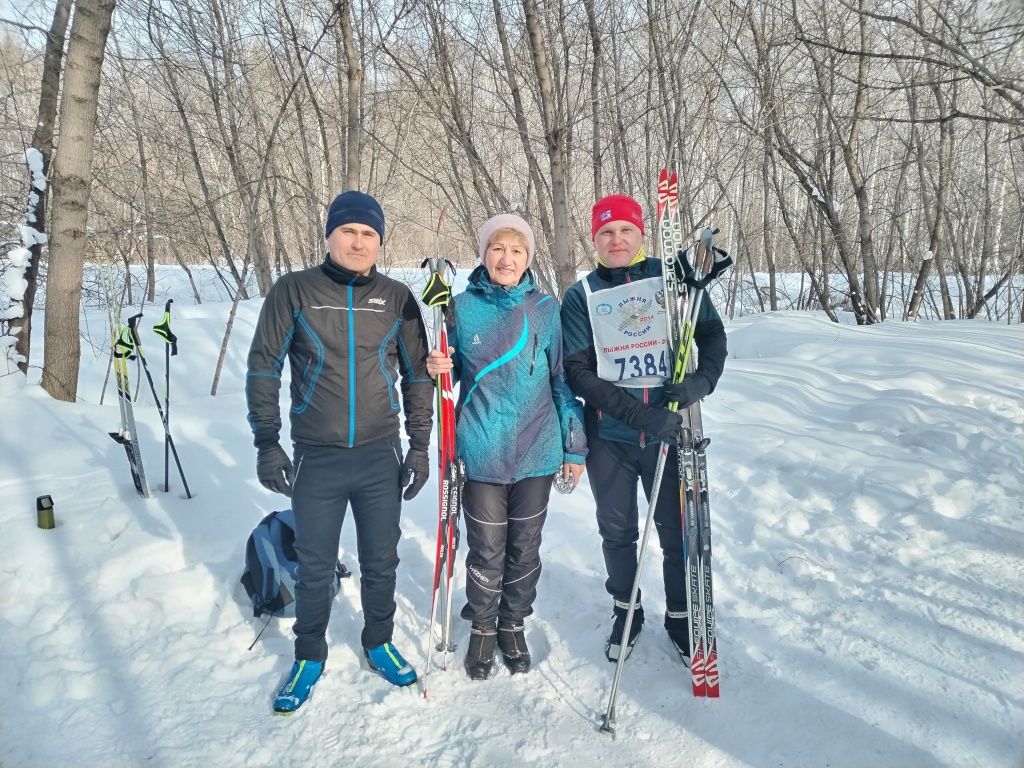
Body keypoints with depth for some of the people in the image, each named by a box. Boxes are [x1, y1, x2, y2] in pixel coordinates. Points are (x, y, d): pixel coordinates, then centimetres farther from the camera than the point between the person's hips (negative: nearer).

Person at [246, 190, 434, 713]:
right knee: (314, 567, 10)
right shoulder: (293, 292, -3)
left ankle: (379, 642, 36)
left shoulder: (397, 298, 2)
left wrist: (419, 447, 5)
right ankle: (309, 657, 32)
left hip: (380, 458, 2)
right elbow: (263, 370, 0)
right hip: (316, 459, -1)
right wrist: (266, 445, -4)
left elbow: (417, 376, 8)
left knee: (381, 561, 14)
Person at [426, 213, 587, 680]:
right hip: (481, 454, -1)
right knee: (486, 550, 8)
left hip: (537, 453, 1)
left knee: (525, 548, 13)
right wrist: (437, 368, -14)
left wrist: (574, 447, 4)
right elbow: (453, 371, 11)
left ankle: (513, 625, 35)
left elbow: (564, 379, 4)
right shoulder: (463, 307, -2)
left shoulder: (546, 310, -1)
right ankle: (482, 629, 32)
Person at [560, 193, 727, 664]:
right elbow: (578, 372, -7)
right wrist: (639, 413, -19)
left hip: (670, 431, 0)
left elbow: (712, 334, 5)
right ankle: (625, 612, 37)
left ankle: (680, 617, 32)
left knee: (678, 531, 9)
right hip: (608, 436, 0)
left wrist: (702, 380, -17)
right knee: (617, 532, 15)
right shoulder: (582, 295, 0)